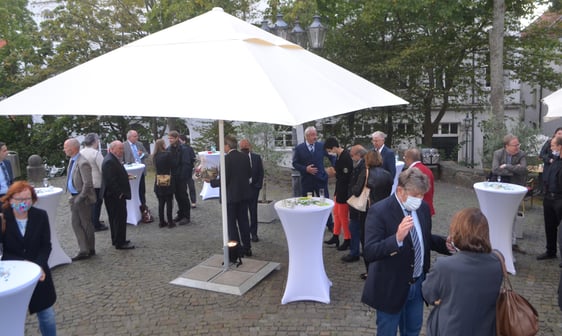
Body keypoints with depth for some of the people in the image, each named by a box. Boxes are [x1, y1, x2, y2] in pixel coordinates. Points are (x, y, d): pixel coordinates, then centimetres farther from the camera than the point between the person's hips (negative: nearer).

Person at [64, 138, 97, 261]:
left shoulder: (82, 163, -22)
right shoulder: (72, 160, 8)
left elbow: (88, 183, -26)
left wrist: (80, 198, -21)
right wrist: (73, 196, 13)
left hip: (82, 199, -9)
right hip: (74, 197, 9)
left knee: (86, 224, 5)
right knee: (75, 223, 10)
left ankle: (90, 250, 21)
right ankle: (84, 250, 17)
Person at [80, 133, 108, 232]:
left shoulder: (80, 153, 4)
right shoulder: (96, 153, -17)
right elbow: (103, 169, -21)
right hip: (96, 183, -7)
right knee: (96, 204, 3)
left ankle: (92, 222, 29)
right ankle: (96, 225, 10)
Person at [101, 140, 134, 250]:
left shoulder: (113, 159, 14)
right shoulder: (109, 161, -20)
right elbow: (111, 180, -24)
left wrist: (126, 175, 9)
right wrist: (119, 193, -20)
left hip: (114, 196, 11)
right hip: (115, 196, -11)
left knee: (115, 218, 17)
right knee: (120, 218, -5)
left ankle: (116, 240, 28)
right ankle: (120, 243, 2)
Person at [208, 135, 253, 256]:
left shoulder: (226, 159, -18)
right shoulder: (244, 157, 2)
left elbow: (224, 180, -19)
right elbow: (249, 174, 10)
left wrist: (211, 181, -4)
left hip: (231, 195, -6)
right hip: (244, 194, 6)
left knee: (231, 223, 5)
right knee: (243, 220, 16)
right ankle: (247, 248, 22)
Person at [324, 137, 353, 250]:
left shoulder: (346, 157, -24)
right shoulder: (339, 156, 4)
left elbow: (346, 177, -27)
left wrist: (335, 173, -13)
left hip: (345, 191, -10)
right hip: (339, 190, 10)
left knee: (343, 215, 3)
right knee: (336, 212, 19)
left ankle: (347, 240, 19)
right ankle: (335, 237, 33)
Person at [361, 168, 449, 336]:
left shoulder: (423, 207, -2)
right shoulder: (379, 211, -23)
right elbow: (369, 253, -29)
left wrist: (446, 244, -6)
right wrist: (397, 238, -44)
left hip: (418, 283, 6)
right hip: (391, 286, -6)